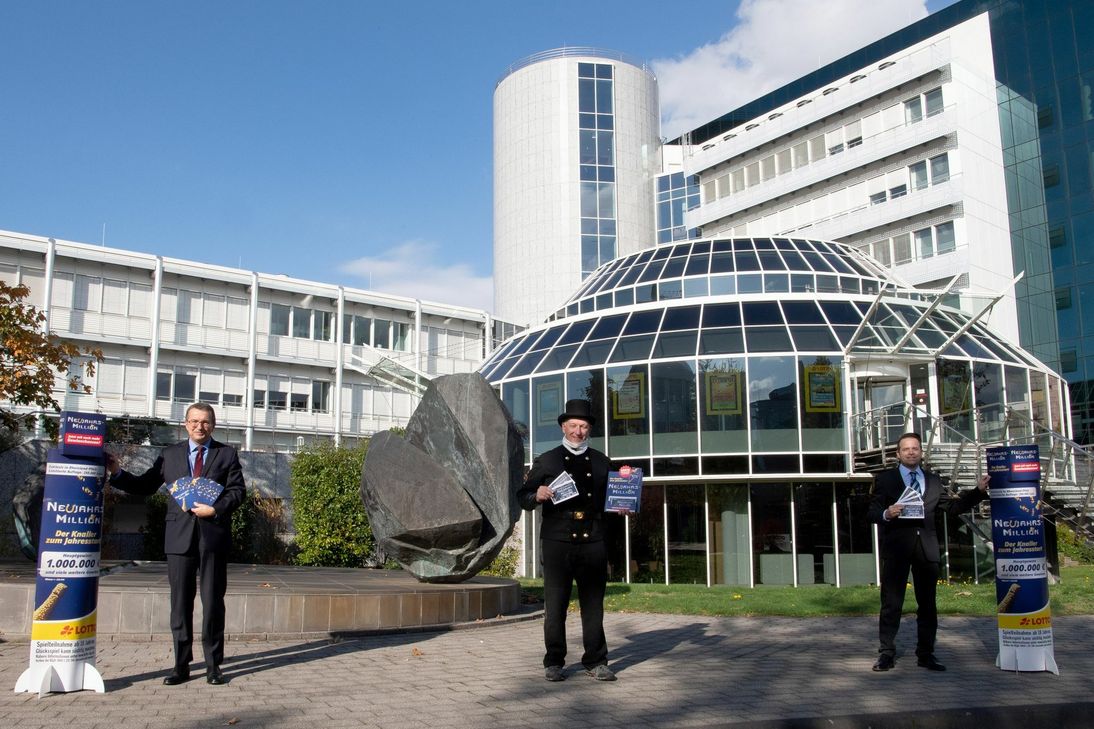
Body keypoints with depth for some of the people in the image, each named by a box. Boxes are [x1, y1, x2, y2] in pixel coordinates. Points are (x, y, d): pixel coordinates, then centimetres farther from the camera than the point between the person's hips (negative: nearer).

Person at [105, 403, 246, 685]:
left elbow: (238, 490, 0)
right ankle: (181, 665, 13)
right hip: (180, 537, 2)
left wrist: (215, 509, -15)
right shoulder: (170, 455, 14)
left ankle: (213, 665, 11)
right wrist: (117, 473, -1)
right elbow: (145, 486, 12)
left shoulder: (227, 454, 7)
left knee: (213, 602, 2)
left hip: (214, 537, -2)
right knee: (180, 603, 5)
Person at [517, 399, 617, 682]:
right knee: (555, 605, 1)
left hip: (592, 542, 2)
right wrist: (537, 496, -15)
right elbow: (523, 496, 7)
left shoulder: (601, 462, 17)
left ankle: (596, 662, 14)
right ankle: (554, 663, 12)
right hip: (557, 541, -2)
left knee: (593, 605, 5)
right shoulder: (546, 461, 9)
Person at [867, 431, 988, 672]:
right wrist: (886, 514, -19)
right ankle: (886, 654, 4)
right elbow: (872, 512, 2)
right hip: (896, 547, -3)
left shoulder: (933, 480, 16)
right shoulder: (884, 479, 6)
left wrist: (979, 491, 6)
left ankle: (926, 654, 15)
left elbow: (953, 506, 14)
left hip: (926, 547, 3)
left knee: (928, 604, 7)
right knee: (891, 603, -1)